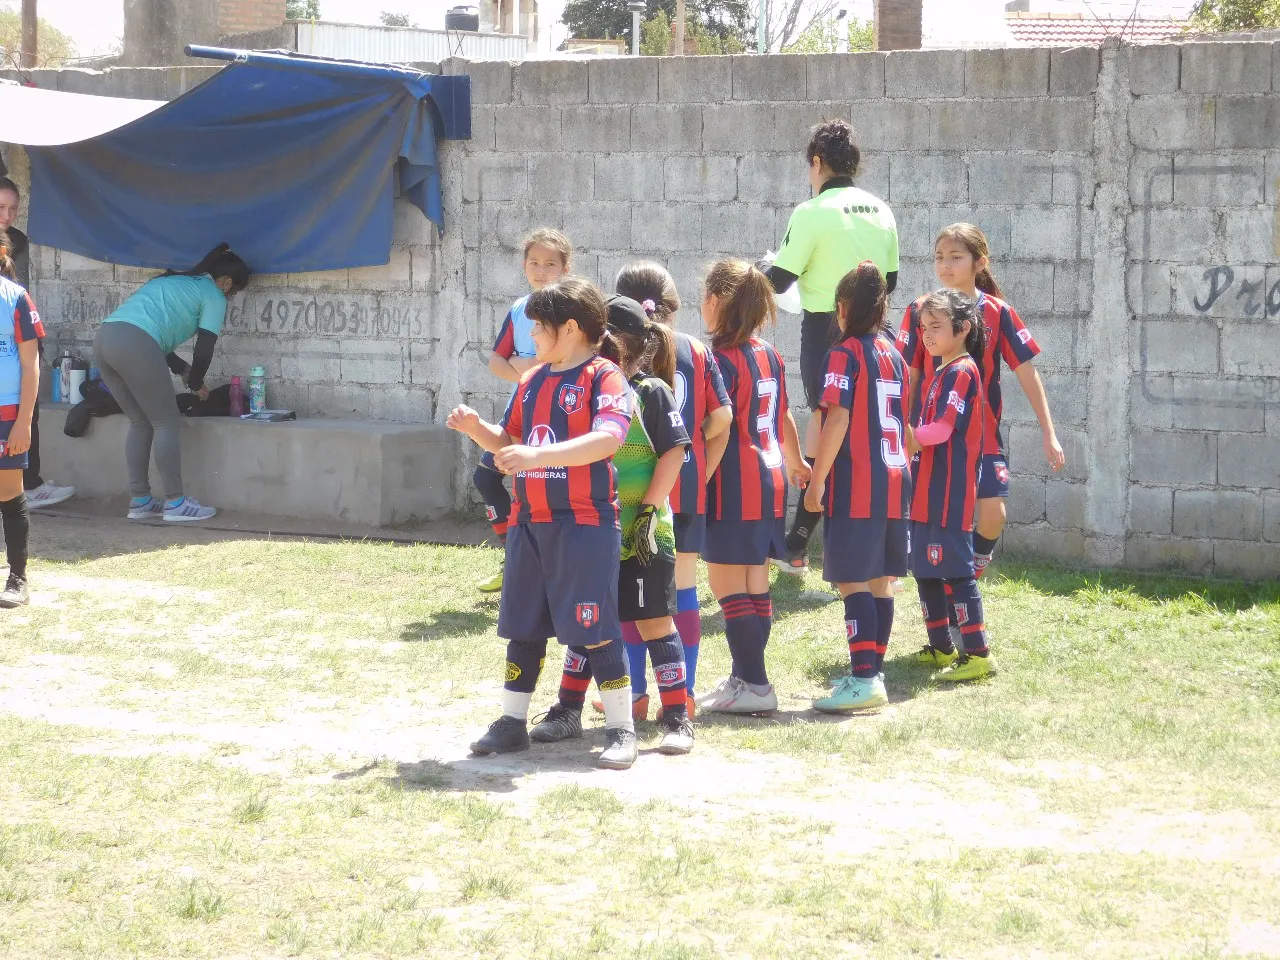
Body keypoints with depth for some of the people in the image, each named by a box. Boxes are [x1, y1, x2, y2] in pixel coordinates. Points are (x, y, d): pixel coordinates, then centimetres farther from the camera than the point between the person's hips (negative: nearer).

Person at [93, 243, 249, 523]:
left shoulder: (174, 281, 34)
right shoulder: (213, 296, 10)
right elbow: (204, 351, 7)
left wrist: (183, 369, 41)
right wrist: (196, 383, 25)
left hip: (104, 337, 8)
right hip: (134, 343, -8)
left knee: (140, 422, 18)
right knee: (166, 422, 3)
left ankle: (140, 501, 17)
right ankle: (175, 503, 4)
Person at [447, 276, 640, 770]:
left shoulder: (605, 376, -9)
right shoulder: (531, 380, 14)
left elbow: (608, 438, -25)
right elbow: (510, 444, 22)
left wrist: (539, 455, -33)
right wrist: (477, 428, 2)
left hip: (585, 521, -7)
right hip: (529, 521, 7)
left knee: (595, 629, -5)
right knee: (523, 626, 12)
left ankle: (621, 729, 4)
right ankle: (512, 722, 21)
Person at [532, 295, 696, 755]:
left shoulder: (651, 391, -8)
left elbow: (674, 452, -11)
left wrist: (649, 510, -15)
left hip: (642, 535, -6)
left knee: (655, 621, -1)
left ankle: (677, 718, 6)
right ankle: (568, 711, 20)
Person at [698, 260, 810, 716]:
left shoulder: (722, 360, -14)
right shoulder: (769, 356, 10)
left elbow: (719, 434, -21)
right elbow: (784, 418, 20)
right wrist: (796, 464, 35)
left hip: (735, 487, -8)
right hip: (770, 482, 8)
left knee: (728, 586, -4)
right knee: (755, 584, 13)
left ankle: (754, 685, -6)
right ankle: (747, 676, 20)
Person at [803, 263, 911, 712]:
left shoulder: (844, 355, -9)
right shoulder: (894, 356, 13)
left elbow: (837, 421, -16)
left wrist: (817, 482, -12)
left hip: (855, 485, -7)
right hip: (895, 481, 8)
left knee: (853, 582, -8)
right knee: (880, 582, 11)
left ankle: (863, 679, -15)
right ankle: (871, 673, 16)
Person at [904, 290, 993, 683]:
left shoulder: (962, 372, -12)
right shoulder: (939, 374, 18)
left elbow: (941, 429, -20)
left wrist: (907, 440, -11)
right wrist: (911, 441, 4)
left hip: (950, 495, -10)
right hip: (927, 493, 10)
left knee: (956, 570, -8)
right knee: (925, 572, 15)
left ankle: (977, 654, -6)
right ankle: (941, 649, 24)